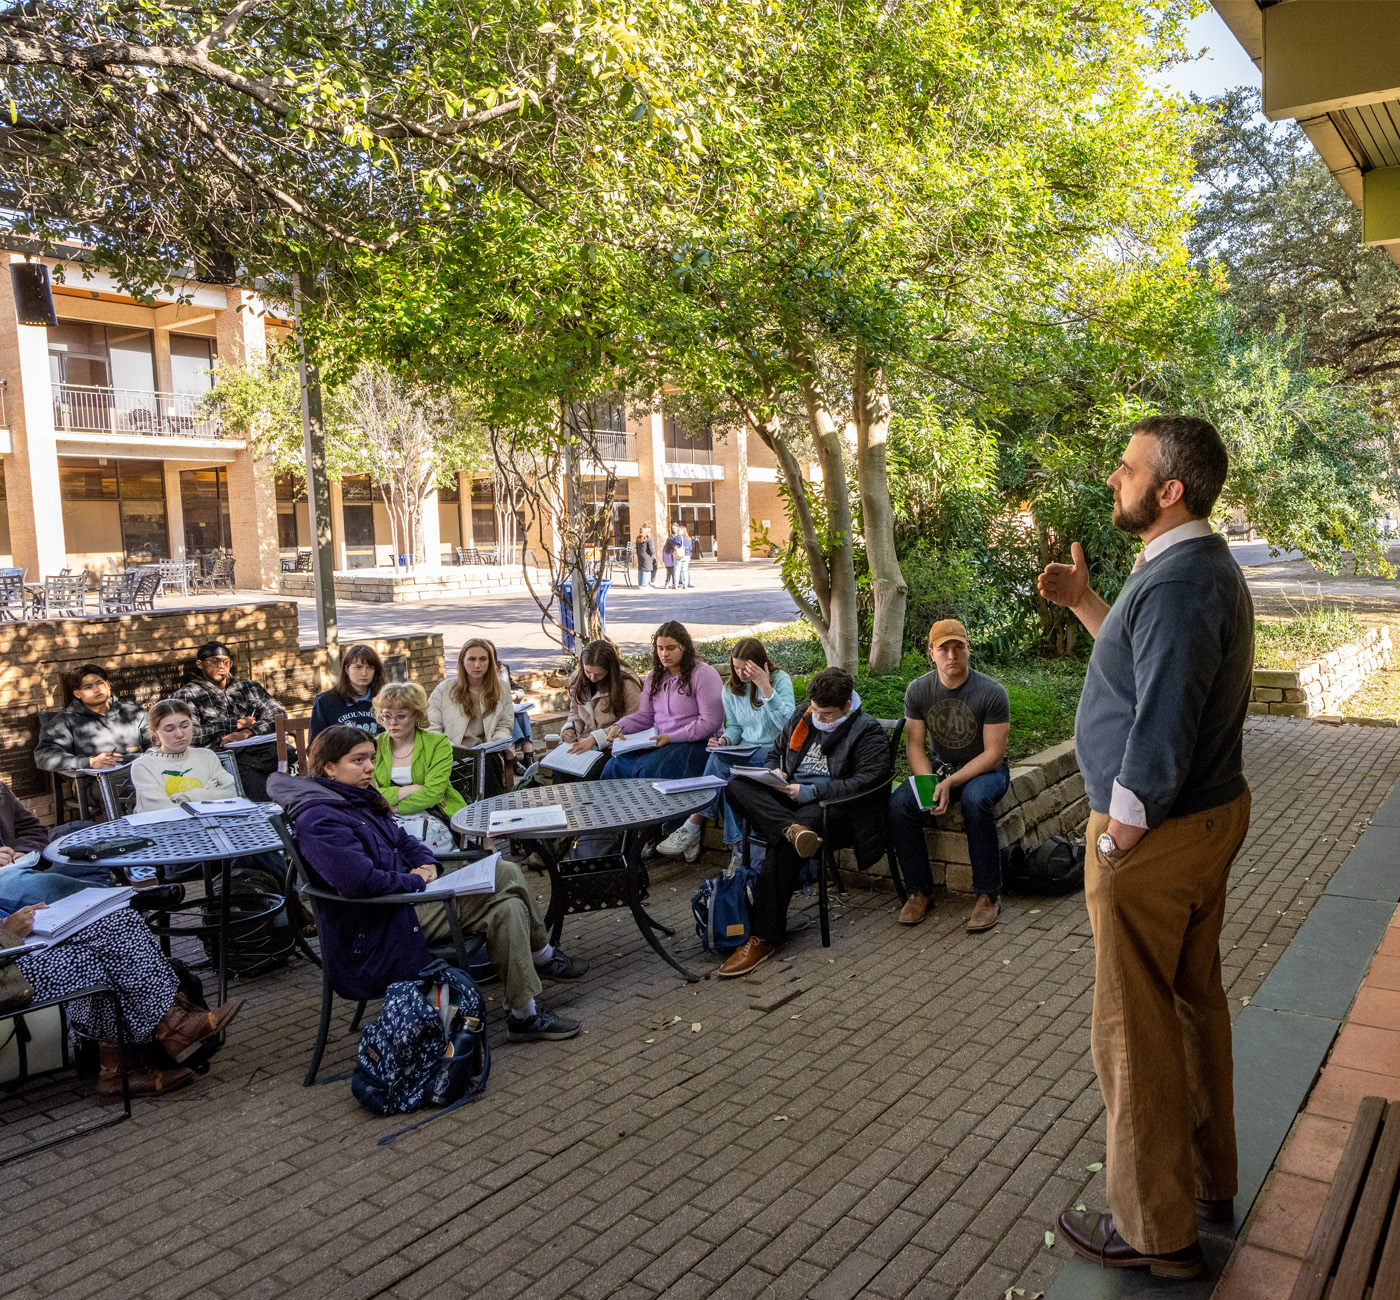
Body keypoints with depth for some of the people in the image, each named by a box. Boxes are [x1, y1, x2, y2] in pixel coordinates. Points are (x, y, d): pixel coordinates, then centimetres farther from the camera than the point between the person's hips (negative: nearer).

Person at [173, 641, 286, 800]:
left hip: (259, 749, 4)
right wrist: (237, 724, 1)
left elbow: (279, 715, 11)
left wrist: (248, 732, -8)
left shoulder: (248, 687, 24)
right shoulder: (187, 695, 15)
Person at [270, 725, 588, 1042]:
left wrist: (427, 863, 1)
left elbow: (400, 839, 23)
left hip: (403, 894, 10)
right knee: (505, 874, -17)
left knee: (509, 907, -5)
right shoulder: (319, 819, -19)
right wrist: (415, 880, -16)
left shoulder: (358, 798, 14)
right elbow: (360, 881, -30)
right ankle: (543, 955, 2)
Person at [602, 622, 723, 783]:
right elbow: (645, 715, 16)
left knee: (650, 769, -34)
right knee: (613, 766, -19)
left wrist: (671, 737, -17)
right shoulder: (654, 677, 16)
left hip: (694, 743, -6)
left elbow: (710, 722, -12)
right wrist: (619, 726, -5)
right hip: (659, 742, 6)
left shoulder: (703, 674, -6)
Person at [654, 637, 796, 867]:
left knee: (719, 760, -31)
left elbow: (788, 724, -18)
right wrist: (725, 740, -8)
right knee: (723, 767, -32)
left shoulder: (780, 680, -5)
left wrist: (766, 688, -25)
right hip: (744, 751, 5)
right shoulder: (732, 688, 10)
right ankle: (738, 846, -27)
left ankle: (692, 828, -23)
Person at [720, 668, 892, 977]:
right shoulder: (802, 716, 18)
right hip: (786, 797, 7)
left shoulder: (868, 731, -1)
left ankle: (764, 937, -30)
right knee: (737, 786, -21)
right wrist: (773, 772, 3)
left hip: (831, 804, -7)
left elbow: (868, 780, -13)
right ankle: (792, 829, -44)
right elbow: (775, 751, 30)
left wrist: (810, 792, -17)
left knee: (782, 845, -34)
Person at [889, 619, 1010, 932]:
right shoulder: (918, 690, -6)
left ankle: (988, 895, -24)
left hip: (986, 769, -4)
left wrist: (950, 784, -27)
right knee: (898, 805, -23)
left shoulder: (992, 692, -17)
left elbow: (993, 754, -17)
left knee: (975, 800, -38)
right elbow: (915, 746, -3)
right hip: (942, 767, 4)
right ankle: (919, 891, -8)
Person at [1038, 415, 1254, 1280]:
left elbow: (1159, 734, -28)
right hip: (1210, 814, 11)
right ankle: (1209, 1183, 41)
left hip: (1158, 835, -11)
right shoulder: (1205, 565, 9)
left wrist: (1116, 844, -19)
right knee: (1194, 1000, 22)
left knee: (1136, 1031, 4)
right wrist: (1083, 602, 13)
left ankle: (1155, 1230, 21)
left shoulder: (1178, 583, -25)